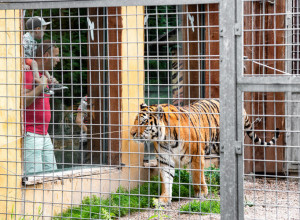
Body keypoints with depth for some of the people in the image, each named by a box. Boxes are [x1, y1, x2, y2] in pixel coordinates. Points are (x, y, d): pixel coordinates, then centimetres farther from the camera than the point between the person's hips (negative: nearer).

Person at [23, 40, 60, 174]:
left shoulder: (42, 74, 18)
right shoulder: (28, 73, -12)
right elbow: (23, 101, -23)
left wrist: (51, 85, 18)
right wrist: (41, 86, -19)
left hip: (44, 134, 10)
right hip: (30, 134, -10)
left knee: (52, 172, 6)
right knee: (35, 176, -14)